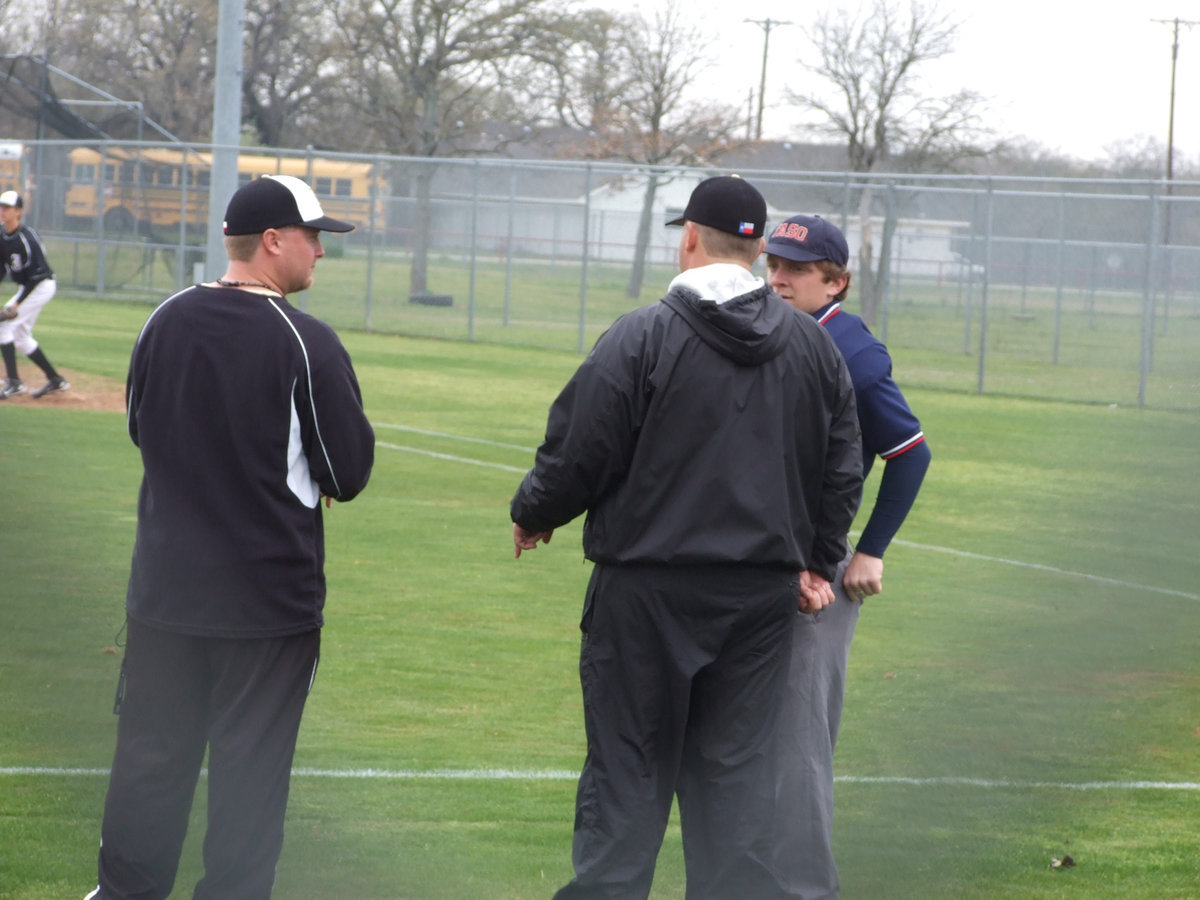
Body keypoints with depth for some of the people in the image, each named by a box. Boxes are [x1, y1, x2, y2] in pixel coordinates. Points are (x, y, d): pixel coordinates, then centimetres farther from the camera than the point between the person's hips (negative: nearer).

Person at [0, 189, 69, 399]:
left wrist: (17, 303, -25)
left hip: (41, 287, -9)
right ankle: (55, 379, 25)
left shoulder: (26, 238, -23)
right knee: (20, 336, 14)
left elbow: (37, 274, -24)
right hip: (26, 287, 9)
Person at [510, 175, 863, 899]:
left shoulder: (642, 337, -10)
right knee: (739, 767, 9)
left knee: (628, 766, 2)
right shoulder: (813, 344, 6)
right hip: (764, 594, 4)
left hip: (649, 588, -4)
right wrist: (816, 562, 22)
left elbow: (579, 456, -8)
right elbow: (843, 468, 12)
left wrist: (532, 516, 11)